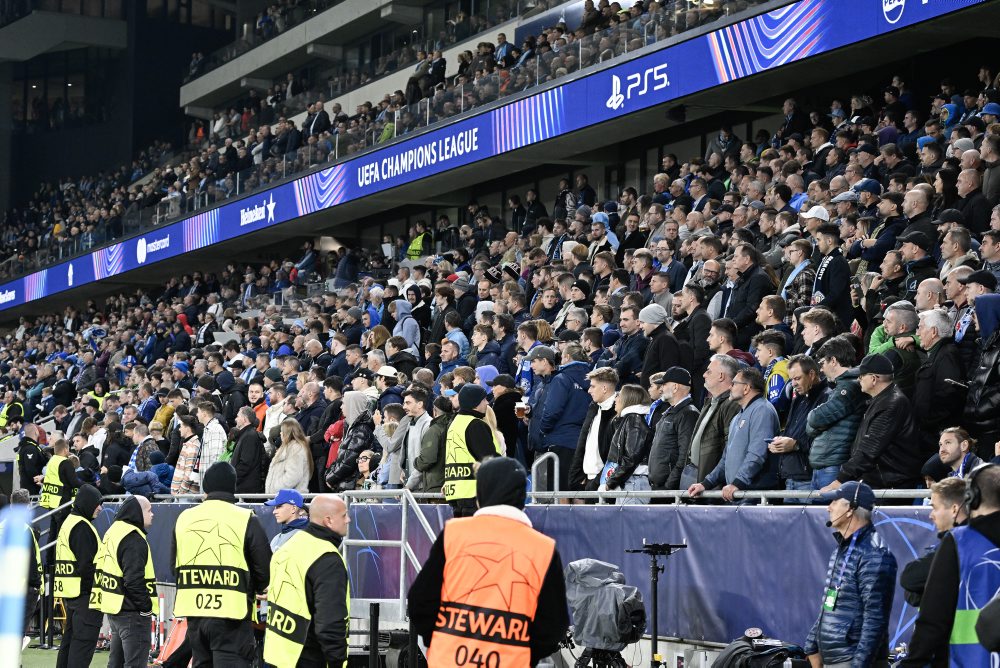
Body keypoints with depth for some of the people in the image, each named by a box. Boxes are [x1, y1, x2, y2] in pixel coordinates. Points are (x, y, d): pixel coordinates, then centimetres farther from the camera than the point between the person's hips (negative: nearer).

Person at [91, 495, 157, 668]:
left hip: (114, 609, 10)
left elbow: (101, 568, 20)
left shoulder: (113, 532, 14)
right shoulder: (133, 539, -17)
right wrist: (147, 608, -15)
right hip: (132, 614, -10)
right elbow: (134, 580, -25)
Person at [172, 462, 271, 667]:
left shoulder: (184, 518, 7)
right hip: (231, 612, -5)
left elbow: (174, 565, 16)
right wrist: (253, 590, 16)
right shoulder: (245, 519, -7)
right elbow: (264, 568, -4)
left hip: (194, 611, 5)